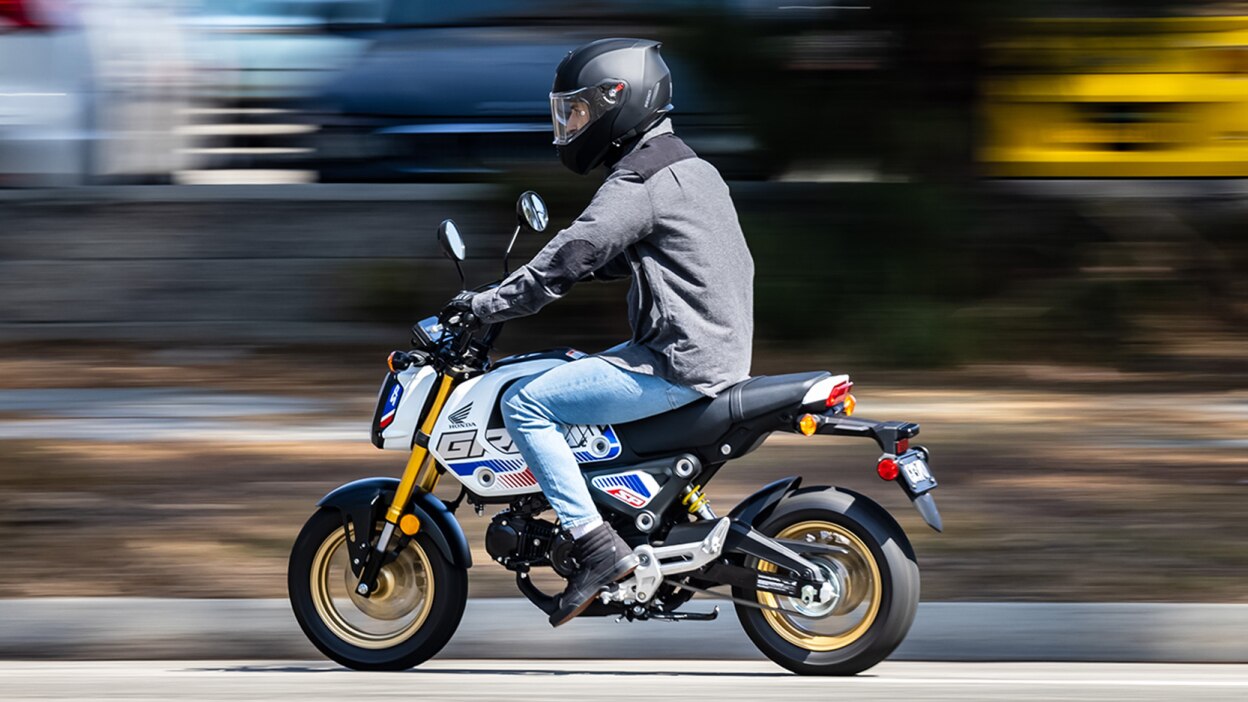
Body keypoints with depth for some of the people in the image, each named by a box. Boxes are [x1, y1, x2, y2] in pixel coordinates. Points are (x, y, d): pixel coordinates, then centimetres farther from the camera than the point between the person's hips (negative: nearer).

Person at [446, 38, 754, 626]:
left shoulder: (638, 182, -14)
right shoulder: (688, 168, 17)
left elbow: (573, 255, -19)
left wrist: (485, 306, -11)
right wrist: (522, 282, 22)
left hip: (677, 365, -10)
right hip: (721, 351, 10)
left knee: (524, 405, -11)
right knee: (563, 379, 26)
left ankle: (597, 546, -16)